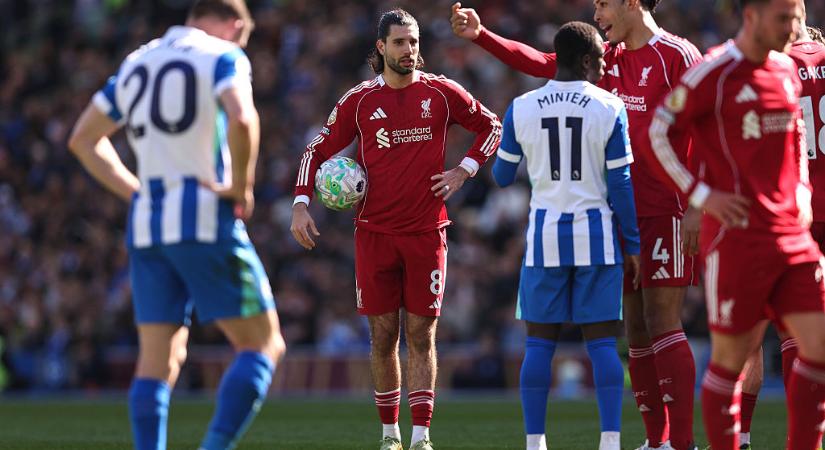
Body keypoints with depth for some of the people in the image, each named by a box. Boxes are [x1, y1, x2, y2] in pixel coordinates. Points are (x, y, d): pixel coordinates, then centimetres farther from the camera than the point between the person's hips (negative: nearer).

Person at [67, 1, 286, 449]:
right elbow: (241, 119, -22)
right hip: (205, 218, -6)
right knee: (263, 345, 1)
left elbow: (83, 139, 23)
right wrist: (241, 188, -9)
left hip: (146, 226, 6)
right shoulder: (222, 56, -1)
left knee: (157, 359, 7)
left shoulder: (136, 63, 18)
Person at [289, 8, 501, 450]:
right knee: (382, 335, 3)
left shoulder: (441, 93, 2)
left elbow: (491, 125, 15)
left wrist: (465, 170, 3)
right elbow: (317, 150, 9)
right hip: (375, 232, 0)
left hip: (426, 231, 0)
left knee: (422, 335, -2)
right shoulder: (359, 100, 2)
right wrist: (301, 204, -2)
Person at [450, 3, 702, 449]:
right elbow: (541, 63, 18)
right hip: (623, 214, 8)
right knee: (636, 328, 6)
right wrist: (481, 36, 11)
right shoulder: (609, 61, 15)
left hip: (666, 212, -8)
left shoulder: (677, 56, -7)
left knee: (662, 323, -12)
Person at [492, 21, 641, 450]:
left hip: (544, 235, 1)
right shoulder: (609, 108, -4)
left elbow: (502, 177, 9)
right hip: (595, 235, -1)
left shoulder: (521, 109, 0)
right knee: (601, 340, 3)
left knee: (540, 341, 6)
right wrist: (632, 245, 5)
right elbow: (620, 184, -3)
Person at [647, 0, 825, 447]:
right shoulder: (713, 74, -8)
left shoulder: (787, 71, 13)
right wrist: (702, 195, -10)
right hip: (738, 236, -6)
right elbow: (657, 133, -7)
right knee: (731, 356, -2)